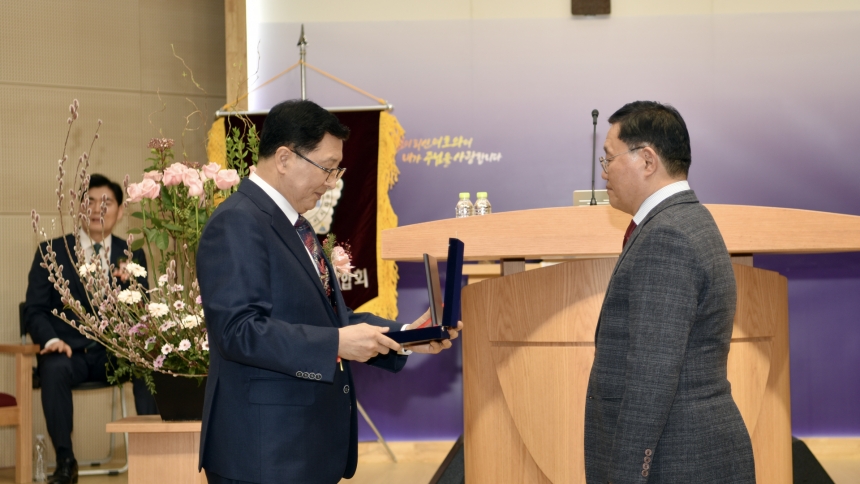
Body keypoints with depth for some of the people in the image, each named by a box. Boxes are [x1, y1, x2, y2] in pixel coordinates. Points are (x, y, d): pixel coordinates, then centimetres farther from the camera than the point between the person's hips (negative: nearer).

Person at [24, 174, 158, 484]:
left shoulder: (133, 256, 11)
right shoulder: (52, 251, 6)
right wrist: (52, 339, -18)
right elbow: (34, 309, 3)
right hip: (69, 351, -1)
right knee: (54, 370, -36)